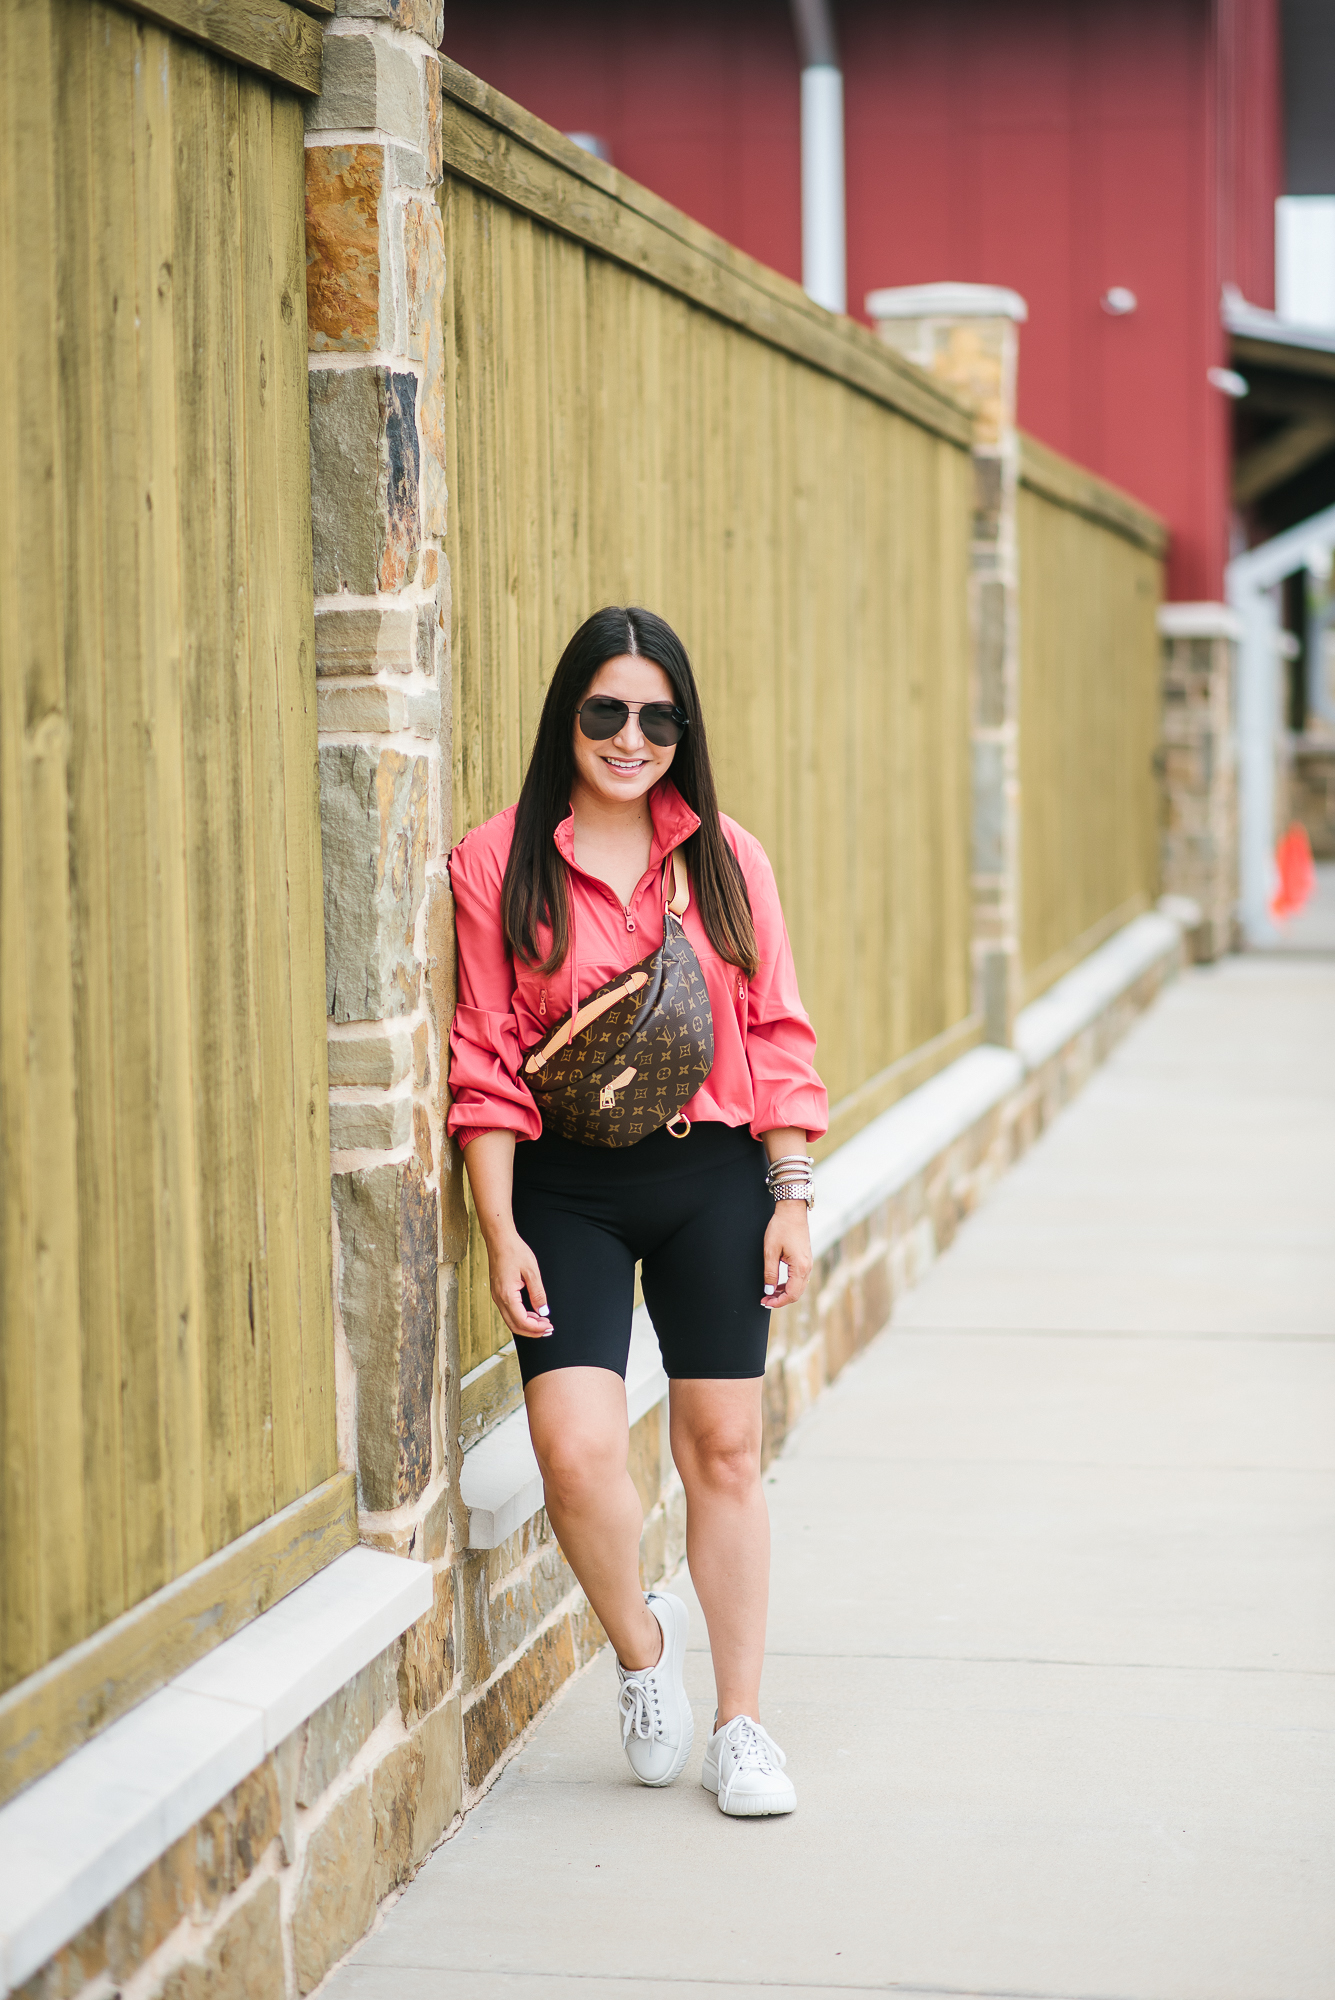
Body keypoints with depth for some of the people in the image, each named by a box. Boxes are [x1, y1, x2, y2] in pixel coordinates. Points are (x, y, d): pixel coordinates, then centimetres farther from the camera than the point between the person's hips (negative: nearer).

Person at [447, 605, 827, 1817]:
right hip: (568, 1185, -2)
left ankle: (742, 1725, 20)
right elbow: (486, 1065, -3)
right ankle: (640, 1644, 15)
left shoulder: (726, 858, 5)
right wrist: (502, 1232, -8)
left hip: (713, 1179, 2)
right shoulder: (497, 865, -2)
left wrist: (792, 1197, 1)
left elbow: (778, 1038, 7)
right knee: (577, 1449, -15)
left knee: (724, 1447, 6)